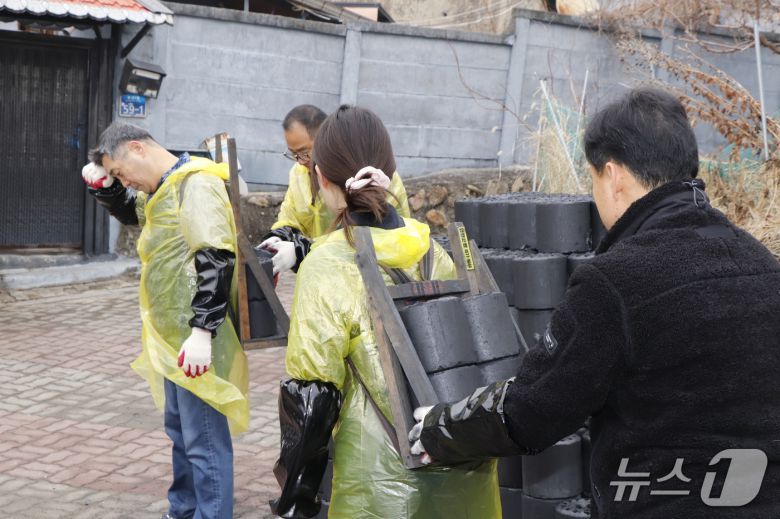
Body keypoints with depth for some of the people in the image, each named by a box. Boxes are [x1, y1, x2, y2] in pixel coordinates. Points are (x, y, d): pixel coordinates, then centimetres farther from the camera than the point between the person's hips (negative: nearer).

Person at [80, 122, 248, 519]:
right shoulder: (162, 190, 13)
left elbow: (216, 260, -24)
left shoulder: (196, 184, -17)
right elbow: (130, 213, 33)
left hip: (196, 339, -11)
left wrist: (202, 333, -27)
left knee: (204, 439, -5)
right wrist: (102, 185, 12)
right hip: (173, 335, 11)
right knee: (179, 428, 21)